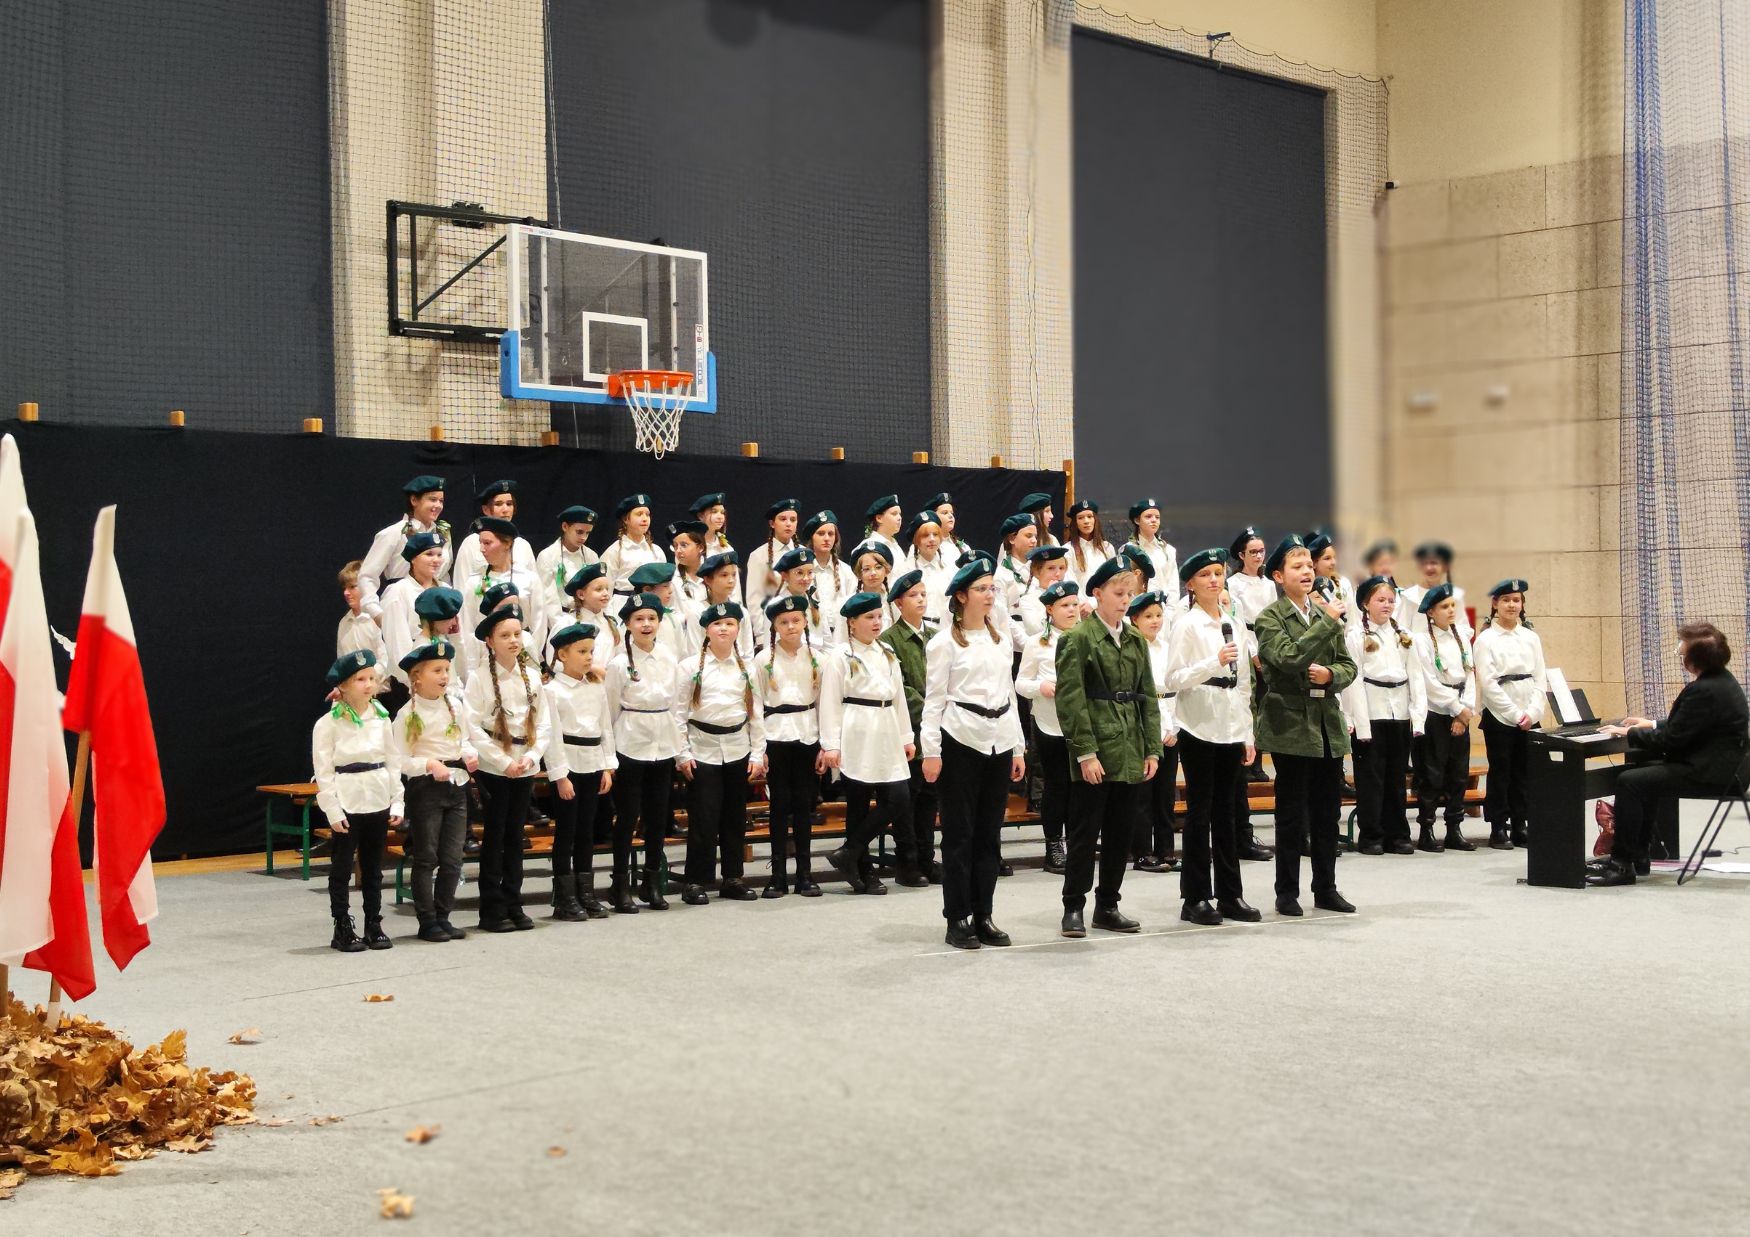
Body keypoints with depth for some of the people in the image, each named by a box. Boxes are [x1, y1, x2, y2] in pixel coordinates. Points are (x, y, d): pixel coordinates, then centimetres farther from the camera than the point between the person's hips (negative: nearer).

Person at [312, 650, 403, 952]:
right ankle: (342, 929, 11)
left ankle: (374, 926, 21)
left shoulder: (381, 718, 5)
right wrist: (333, 812, -13)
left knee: (373, 867, 12)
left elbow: (392, 763, 9)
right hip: (347, 804, -4)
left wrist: (397, 802, 3)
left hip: (378, 802, 4)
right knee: (342, 868, 3)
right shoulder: (328, 724, -8)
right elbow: (323, 772, -9)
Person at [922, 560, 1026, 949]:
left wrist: (1017, 747, 12)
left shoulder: (1000, 640, 14)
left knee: (990, 833, 8)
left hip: (999, 742, 6)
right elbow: (933, 699, -6)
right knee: (959, 833, 0)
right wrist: (931, 751, -12)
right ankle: (958, 920, 5)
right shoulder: (944, 642, -3)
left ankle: (984, 916, 15)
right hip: (961, 741, -6)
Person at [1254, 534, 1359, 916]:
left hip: (1328, 723, 5)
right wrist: (1326, 622, -19)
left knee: (1328, 812, 10)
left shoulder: (1327, 612, 11)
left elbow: (1348, 665, 11)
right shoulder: (1270, 617, -5)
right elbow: (1289, 658, -22)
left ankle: (1325, 888, 21)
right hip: (1291, 724, -5)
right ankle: (1287, 893, 10)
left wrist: (1329, 675, -10)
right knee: (1292, 813, 1)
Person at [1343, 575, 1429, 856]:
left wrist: (1418, 716, 0)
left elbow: (1416, 677, 10)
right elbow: (1354, 680, -9)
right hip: (1371, 715, -5)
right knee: (1371, 778, 0)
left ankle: (1398, 835, 17)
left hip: (1400, 714, 5)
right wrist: (1360, 724, -15)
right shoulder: (1356, 635, -3)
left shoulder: (1403, 636, 13)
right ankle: (1371, 837, 7)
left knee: (1398, 777, 10)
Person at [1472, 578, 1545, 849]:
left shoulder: (1531, 638, 10)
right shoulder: (1486, 639, -3)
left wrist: (1533, 713, -6)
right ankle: (1498, 830, 5)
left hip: (1529, 718, 4)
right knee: (1500, 773, 0)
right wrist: (1515, 715, -12)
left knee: (1523, 773, 6)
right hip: (1499, 716, -4)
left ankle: (1521, 827, 12)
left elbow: (1539, 678, 7)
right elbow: (1488, 683, -9)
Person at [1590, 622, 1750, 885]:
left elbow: (1671, 739, -21)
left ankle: (1622, 865, -11)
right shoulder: (1722, 679, 10)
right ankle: (1637, 857, 22)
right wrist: (1653, 725, 19)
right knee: (1642, 773, 21)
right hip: (1720, 766, 11)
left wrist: (1630, 734, -8)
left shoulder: (1704, 691, -23)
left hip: (1710, 774, -11)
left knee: (1629, 782, -15)